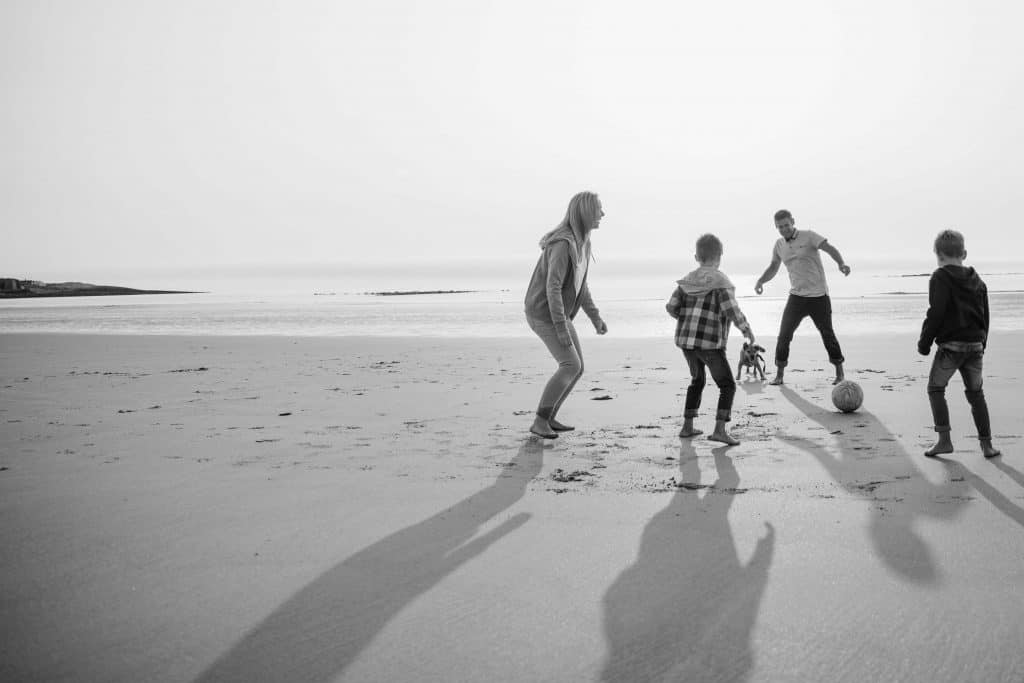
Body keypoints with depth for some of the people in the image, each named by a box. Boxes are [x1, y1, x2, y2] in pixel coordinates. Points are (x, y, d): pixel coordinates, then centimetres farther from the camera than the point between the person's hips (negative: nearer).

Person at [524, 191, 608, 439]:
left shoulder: (581, 240, 8)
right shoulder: (563, 244, -26)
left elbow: (578, 282, 17)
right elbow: (552, 288, -30)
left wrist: (594, 316, 15)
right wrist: (562, 329, -32)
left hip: (557, 313, 10)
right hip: (545, 314, -10)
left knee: (577, 367, 6)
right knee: (571, 366, -17)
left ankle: (548, 418, 15)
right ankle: (539, 421, -7)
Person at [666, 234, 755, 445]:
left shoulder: (687, 280, 8)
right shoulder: (720, 281, -8)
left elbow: (671, 307, 6)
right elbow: (731, 310, -17)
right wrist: (747, 329, -4)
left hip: (686, 340, 6)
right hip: (709, 342, -6)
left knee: (697, 380, 25)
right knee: (727, 385, 2)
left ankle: (687, 426, 25)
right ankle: (720, 430, -12)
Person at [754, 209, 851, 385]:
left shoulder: (808, 236, -8)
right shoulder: (779, 245, 7)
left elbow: (830, 248, -20)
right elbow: (773, 267, 19)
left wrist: (841, 263, -40)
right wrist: (760, 281, 1)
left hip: (819, 296, -4)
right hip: (796, 296, 4)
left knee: (827, 334, 4)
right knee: (784, 335, -5)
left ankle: (840, 374, 19)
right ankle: (779, 374, 5)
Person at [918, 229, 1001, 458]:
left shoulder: (940, 278, -7)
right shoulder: (977, 281, 13)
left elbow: (936, 313, -14)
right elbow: (985, 316, 17)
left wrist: (924, 342, -6)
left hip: (950, 345, -6)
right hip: (975, 345, 6)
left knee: (935, 389, 7)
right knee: (976, 393, 14)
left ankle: (944, 440, 2)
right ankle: (987, 444, 14)